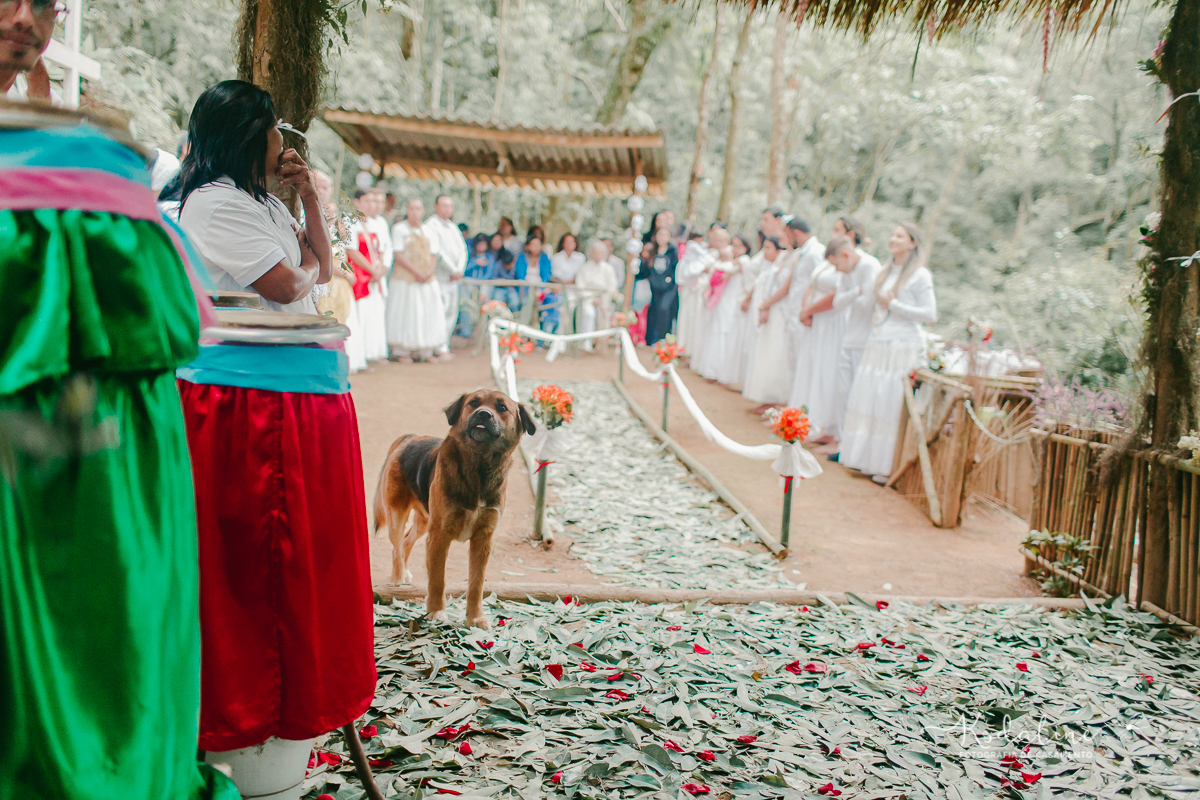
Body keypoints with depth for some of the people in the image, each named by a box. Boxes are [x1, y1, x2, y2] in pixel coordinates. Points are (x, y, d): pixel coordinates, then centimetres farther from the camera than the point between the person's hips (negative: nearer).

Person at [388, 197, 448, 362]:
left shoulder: (427, 230, 15)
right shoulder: (399, 229, -1)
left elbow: (433, 255, 13)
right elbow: (398, 256, -9)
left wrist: (429, 271, -7)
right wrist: (416, 272, -17)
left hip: (428, 279, 5)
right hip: (406, 278, -5)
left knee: (428, 313, 2)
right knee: (405, 314, -4)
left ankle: (426, 352, 7)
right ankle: (401, 351, 2)